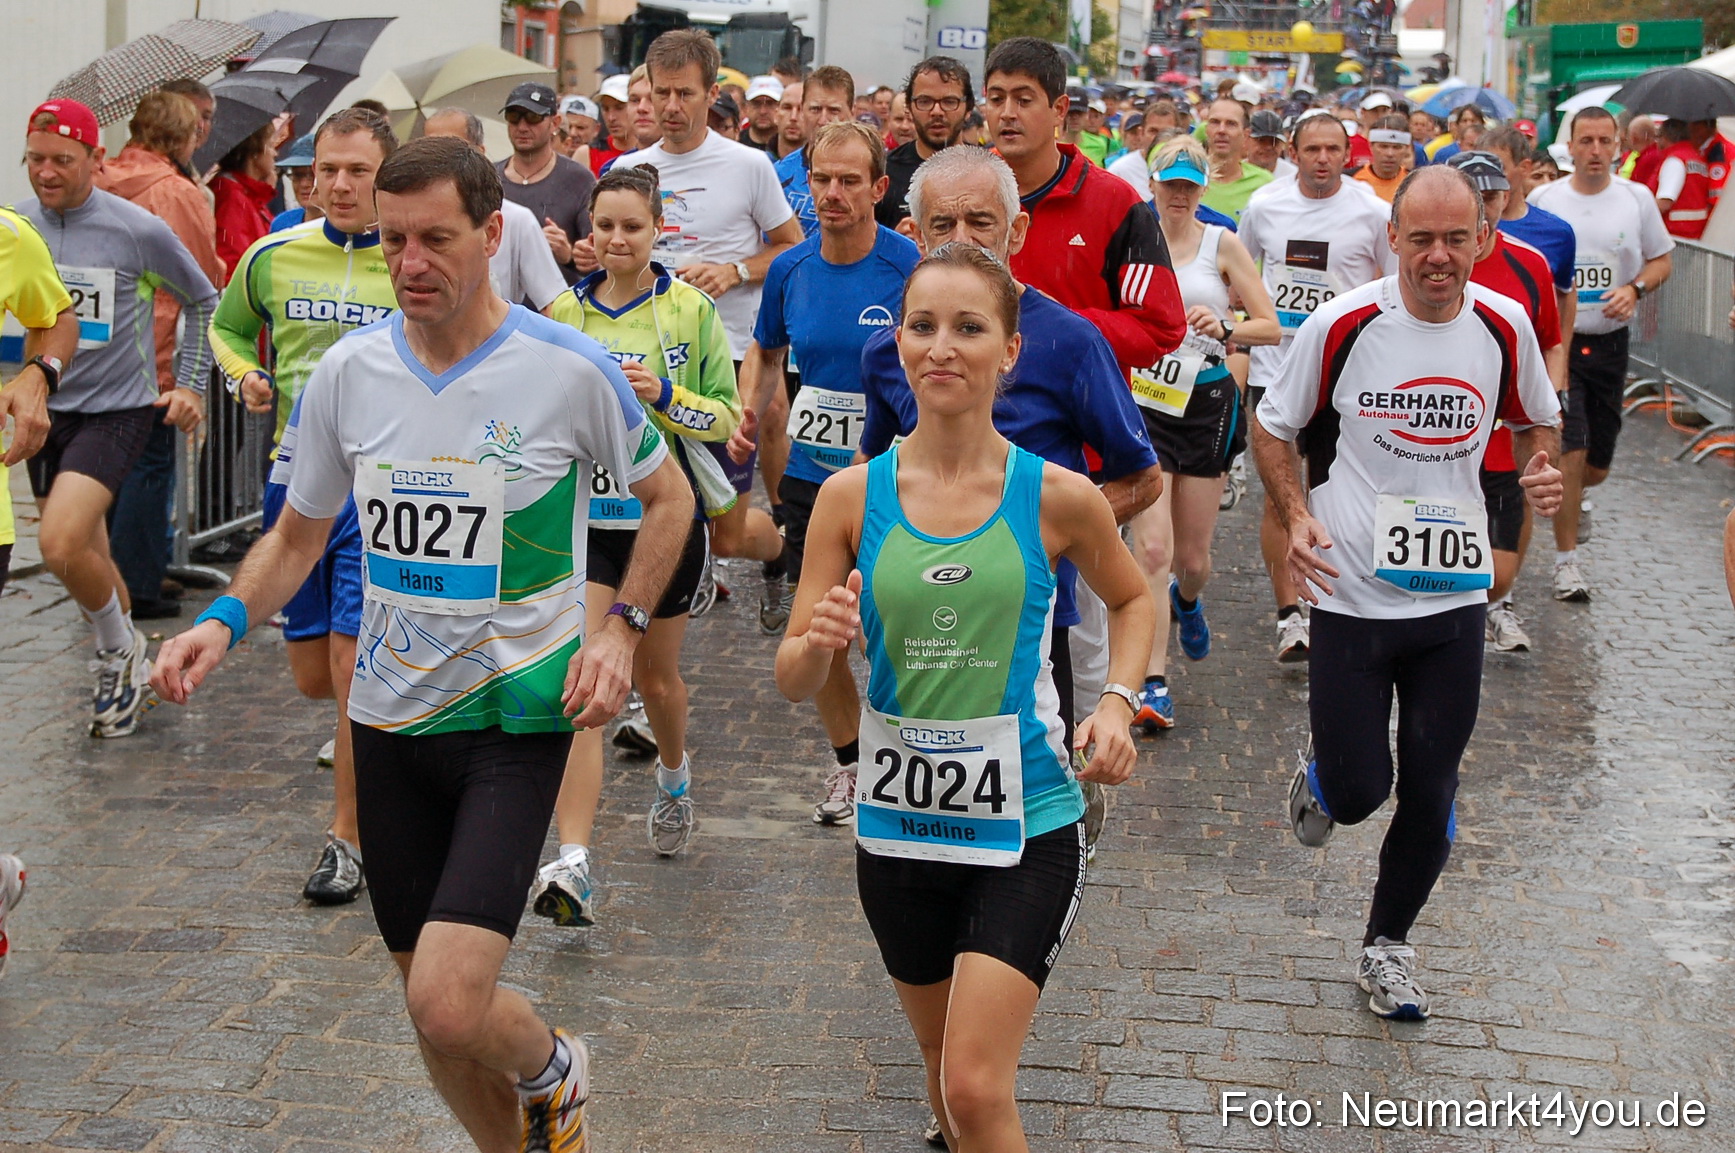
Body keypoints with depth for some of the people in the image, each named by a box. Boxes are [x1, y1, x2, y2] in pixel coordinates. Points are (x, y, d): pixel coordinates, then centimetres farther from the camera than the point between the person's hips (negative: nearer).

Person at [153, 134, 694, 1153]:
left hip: (519, 717, -4)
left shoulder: (570, 368, -10)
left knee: (450, 1006, -17)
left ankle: (552, 1067, 17)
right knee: (432, 1012, 11)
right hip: (391, 717, 4)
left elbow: (670, 496, 6)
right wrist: (225, 621, -7)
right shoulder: (348, 372, -1)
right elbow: (298, 536, 12)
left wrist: (622, 629, -7)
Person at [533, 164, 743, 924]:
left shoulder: (692, 310, -3)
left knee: (655, 674, 16)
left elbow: (727, 416, -2)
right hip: (584, 517, 1)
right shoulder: (564, 313, 4)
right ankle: (572, 865, -19)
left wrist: (665, 395, -18)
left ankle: (674, 774, 51)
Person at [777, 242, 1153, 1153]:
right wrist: (818, 644, -24)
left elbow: (1130, 600, 13)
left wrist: (1116, 703, -4)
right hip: (898, 821, 3)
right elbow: (791, 682, -1)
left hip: (1026, 820, -2)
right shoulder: (853, 496, -5)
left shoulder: (1058, 497, -8)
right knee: (943, 1063, 20)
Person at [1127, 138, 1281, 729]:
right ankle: (1154, 683, -9)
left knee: (1192, 554, 9)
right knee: (1152, 548, -13)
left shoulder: (1222, 244, 3)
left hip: (1206, 402, 1)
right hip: (1143, 399, -1)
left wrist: (1223, 328, -17)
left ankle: (1187, 599, 47)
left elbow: (1270, 328, 1)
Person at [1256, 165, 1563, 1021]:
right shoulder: (1343, 326, -11)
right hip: (1351, 593, -2)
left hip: (1456, 596, 2)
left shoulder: (1504, 326, -2)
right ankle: (1319, 786, 37)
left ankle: (1387, 948, 28)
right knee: (1358, 790, -2)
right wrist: (1296, 517, -13)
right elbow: (1271, 426, 3)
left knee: (1430, 796, 6)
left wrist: (1542, 469, -6)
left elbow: (1536, 419, 17)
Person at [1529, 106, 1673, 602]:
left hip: (1610, 343, 3)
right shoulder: (1542, 199, -2)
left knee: (1597, 466, 9)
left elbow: (1661, 260, 11)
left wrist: (1635, 288, -10)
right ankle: (1566, 561, -4)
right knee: (1570, 450, -14)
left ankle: (1564, 495, 45)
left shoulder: (1637, 199, 3)